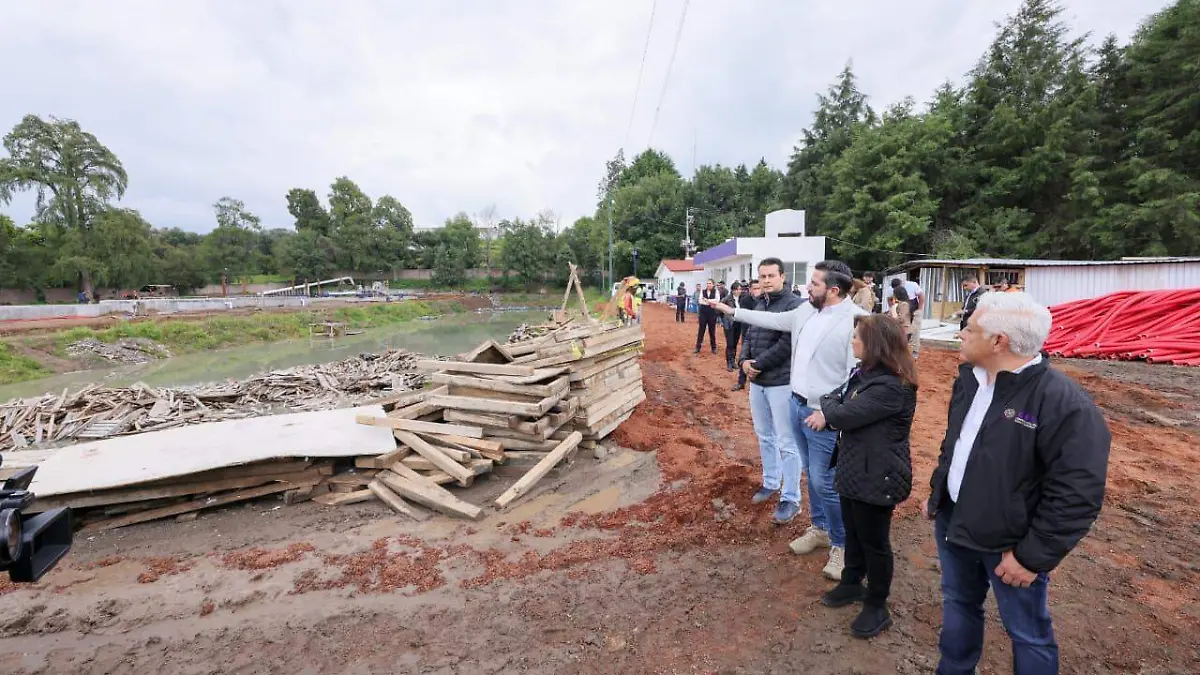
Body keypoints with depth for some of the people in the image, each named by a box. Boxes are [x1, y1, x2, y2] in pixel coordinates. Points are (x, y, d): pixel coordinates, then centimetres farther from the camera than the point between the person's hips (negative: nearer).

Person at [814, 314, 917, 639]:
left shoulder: (889, 387, -28)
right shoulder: (864, 372, 5)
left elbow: (843, 416, -26)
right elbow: (836, 396, 11)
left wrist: (827, 408, -6)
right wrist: (830, 408, -10)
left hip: (877, 476, -9)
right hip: (854, 467, 9)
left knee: (874, 542, 10)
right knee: (853, 532, 24)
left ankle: (877, 608, 30)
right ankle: (851, 584, 45)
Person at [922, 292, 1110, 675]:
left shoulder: (1063, 402, -23)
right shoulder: (970, 378, 1)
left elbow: (1077, 494, -22)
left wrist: (1033, 555, -20)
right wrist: (935, 493, 16)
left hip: (1011, 543, -6)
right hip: (954, 524, 7)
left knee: (1028, 634, 15)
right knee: (958, 604, 24)